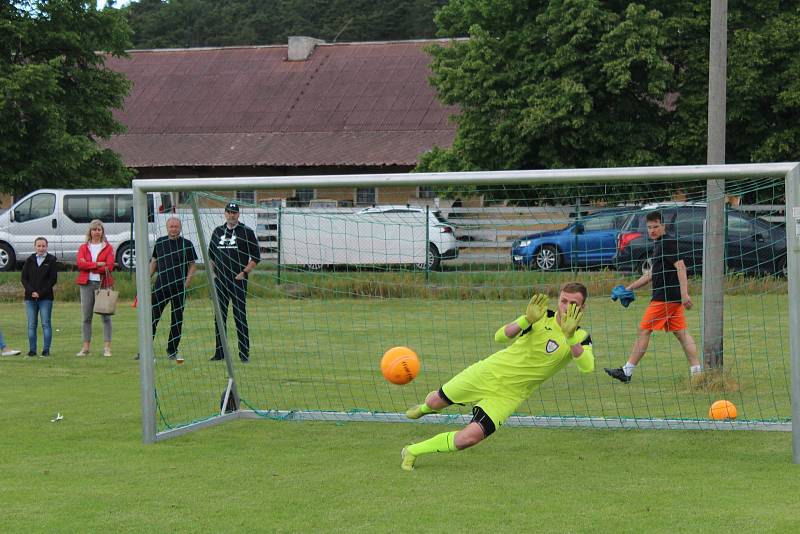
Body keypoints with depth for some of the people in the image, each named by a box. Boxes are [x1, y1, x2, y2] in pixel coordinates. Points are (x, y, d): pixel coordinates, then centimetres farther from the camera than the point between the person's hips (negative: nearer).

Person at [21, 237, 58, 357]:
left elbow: (53, 279, -3)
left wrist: (40, 293, -10)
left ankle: (46, 350, -2)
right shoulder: (29, 260, 10)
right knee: (31, 324, 3)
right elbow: (24, 278, 7)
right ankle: (32, 349, 7)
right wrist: (31, 291, -9)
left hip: (46, 298, -3)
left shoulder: (51, 261, 2)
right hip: (30, 297, 3)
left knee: (46, 324, -3)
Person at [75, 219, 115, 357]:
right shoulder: (83, 248, 12)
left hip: (103, 284, -2)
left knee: (106, 316, -3)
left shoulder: (108, 248, 6)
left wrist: (89, 266, -8)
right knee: (87, 317, 4)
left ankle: (107, 347, -1)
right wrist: (98, 264, -13)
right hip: (87, 284, 2)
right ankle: (85, 347, 9)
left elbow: (109, 266, -8)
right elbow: (80, 264, -5)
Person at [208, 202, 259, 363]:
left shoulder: (247, 232, 0)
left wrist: (244, 272, -11)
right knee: (219, 317, 7)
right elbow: (211, 254, 23)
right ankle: (219, 352, 13)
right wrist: (214, 272, 11)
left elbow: (256, 257, -1)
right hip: (220, 281, 5)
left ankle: (244, 353, -2)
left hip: (238, 280, -5)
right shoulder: (218, 231, 14)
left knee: (240, 317, -5)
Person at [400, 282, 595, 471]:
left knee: (469, 438, -16)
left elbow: (587, 367, -31)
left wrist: (570, 336, -42)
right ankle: (424, 408, 50)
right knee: (435, 402, 10)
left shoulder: (580, 338, -10)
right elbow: (500, 337, -21)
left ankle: (413, 451, 5)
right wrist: (526, 320, -38)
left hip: (509, 394, -1)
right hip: (489, 372, 1)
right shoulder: (541, 316, -10)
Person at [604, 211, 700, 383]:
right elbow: (653, 273, 28)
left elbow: (680, 267, -20)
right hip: (672, 297, 10)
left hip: (665, 296, -10)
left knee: (644, 330, -4)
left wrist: (684, 293, -28)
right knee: (681, 333, 7)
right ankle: (696, 370, 3)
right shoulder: (659, 245, 19)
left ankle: (627, 371, 0)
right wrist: (631, 287, 28)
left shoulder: (668, 243, -12)